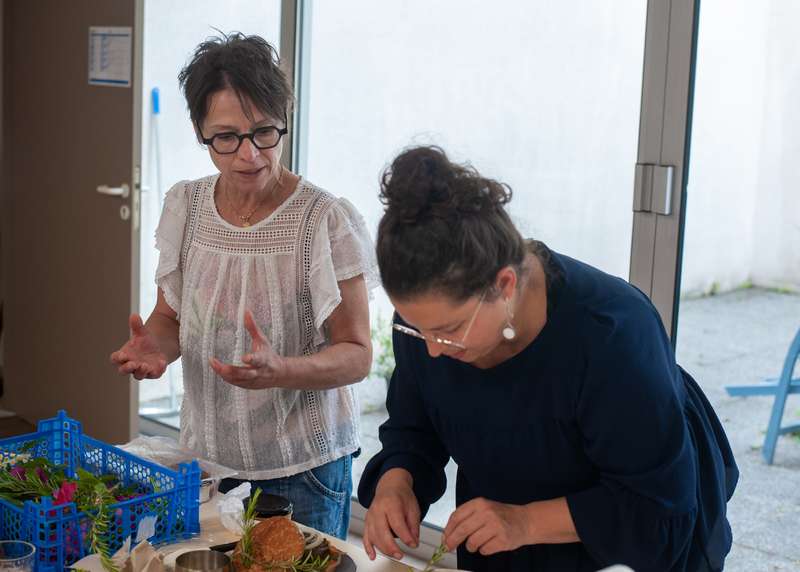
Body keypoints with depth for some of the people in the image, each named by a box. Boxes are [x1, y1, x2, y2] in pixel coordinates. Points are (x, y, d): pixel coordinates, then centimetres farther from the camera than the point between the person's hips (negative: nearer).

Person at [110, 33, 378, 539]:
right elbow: (171, 313, 10)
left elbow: (357, 355, -13)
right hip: (207, 457, 5)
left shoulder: (327, 221, -16)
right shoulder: (185, 207, -2)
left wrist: (280, 370, -32)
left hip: (304, 468, -4)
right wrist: (155, 345, -13)